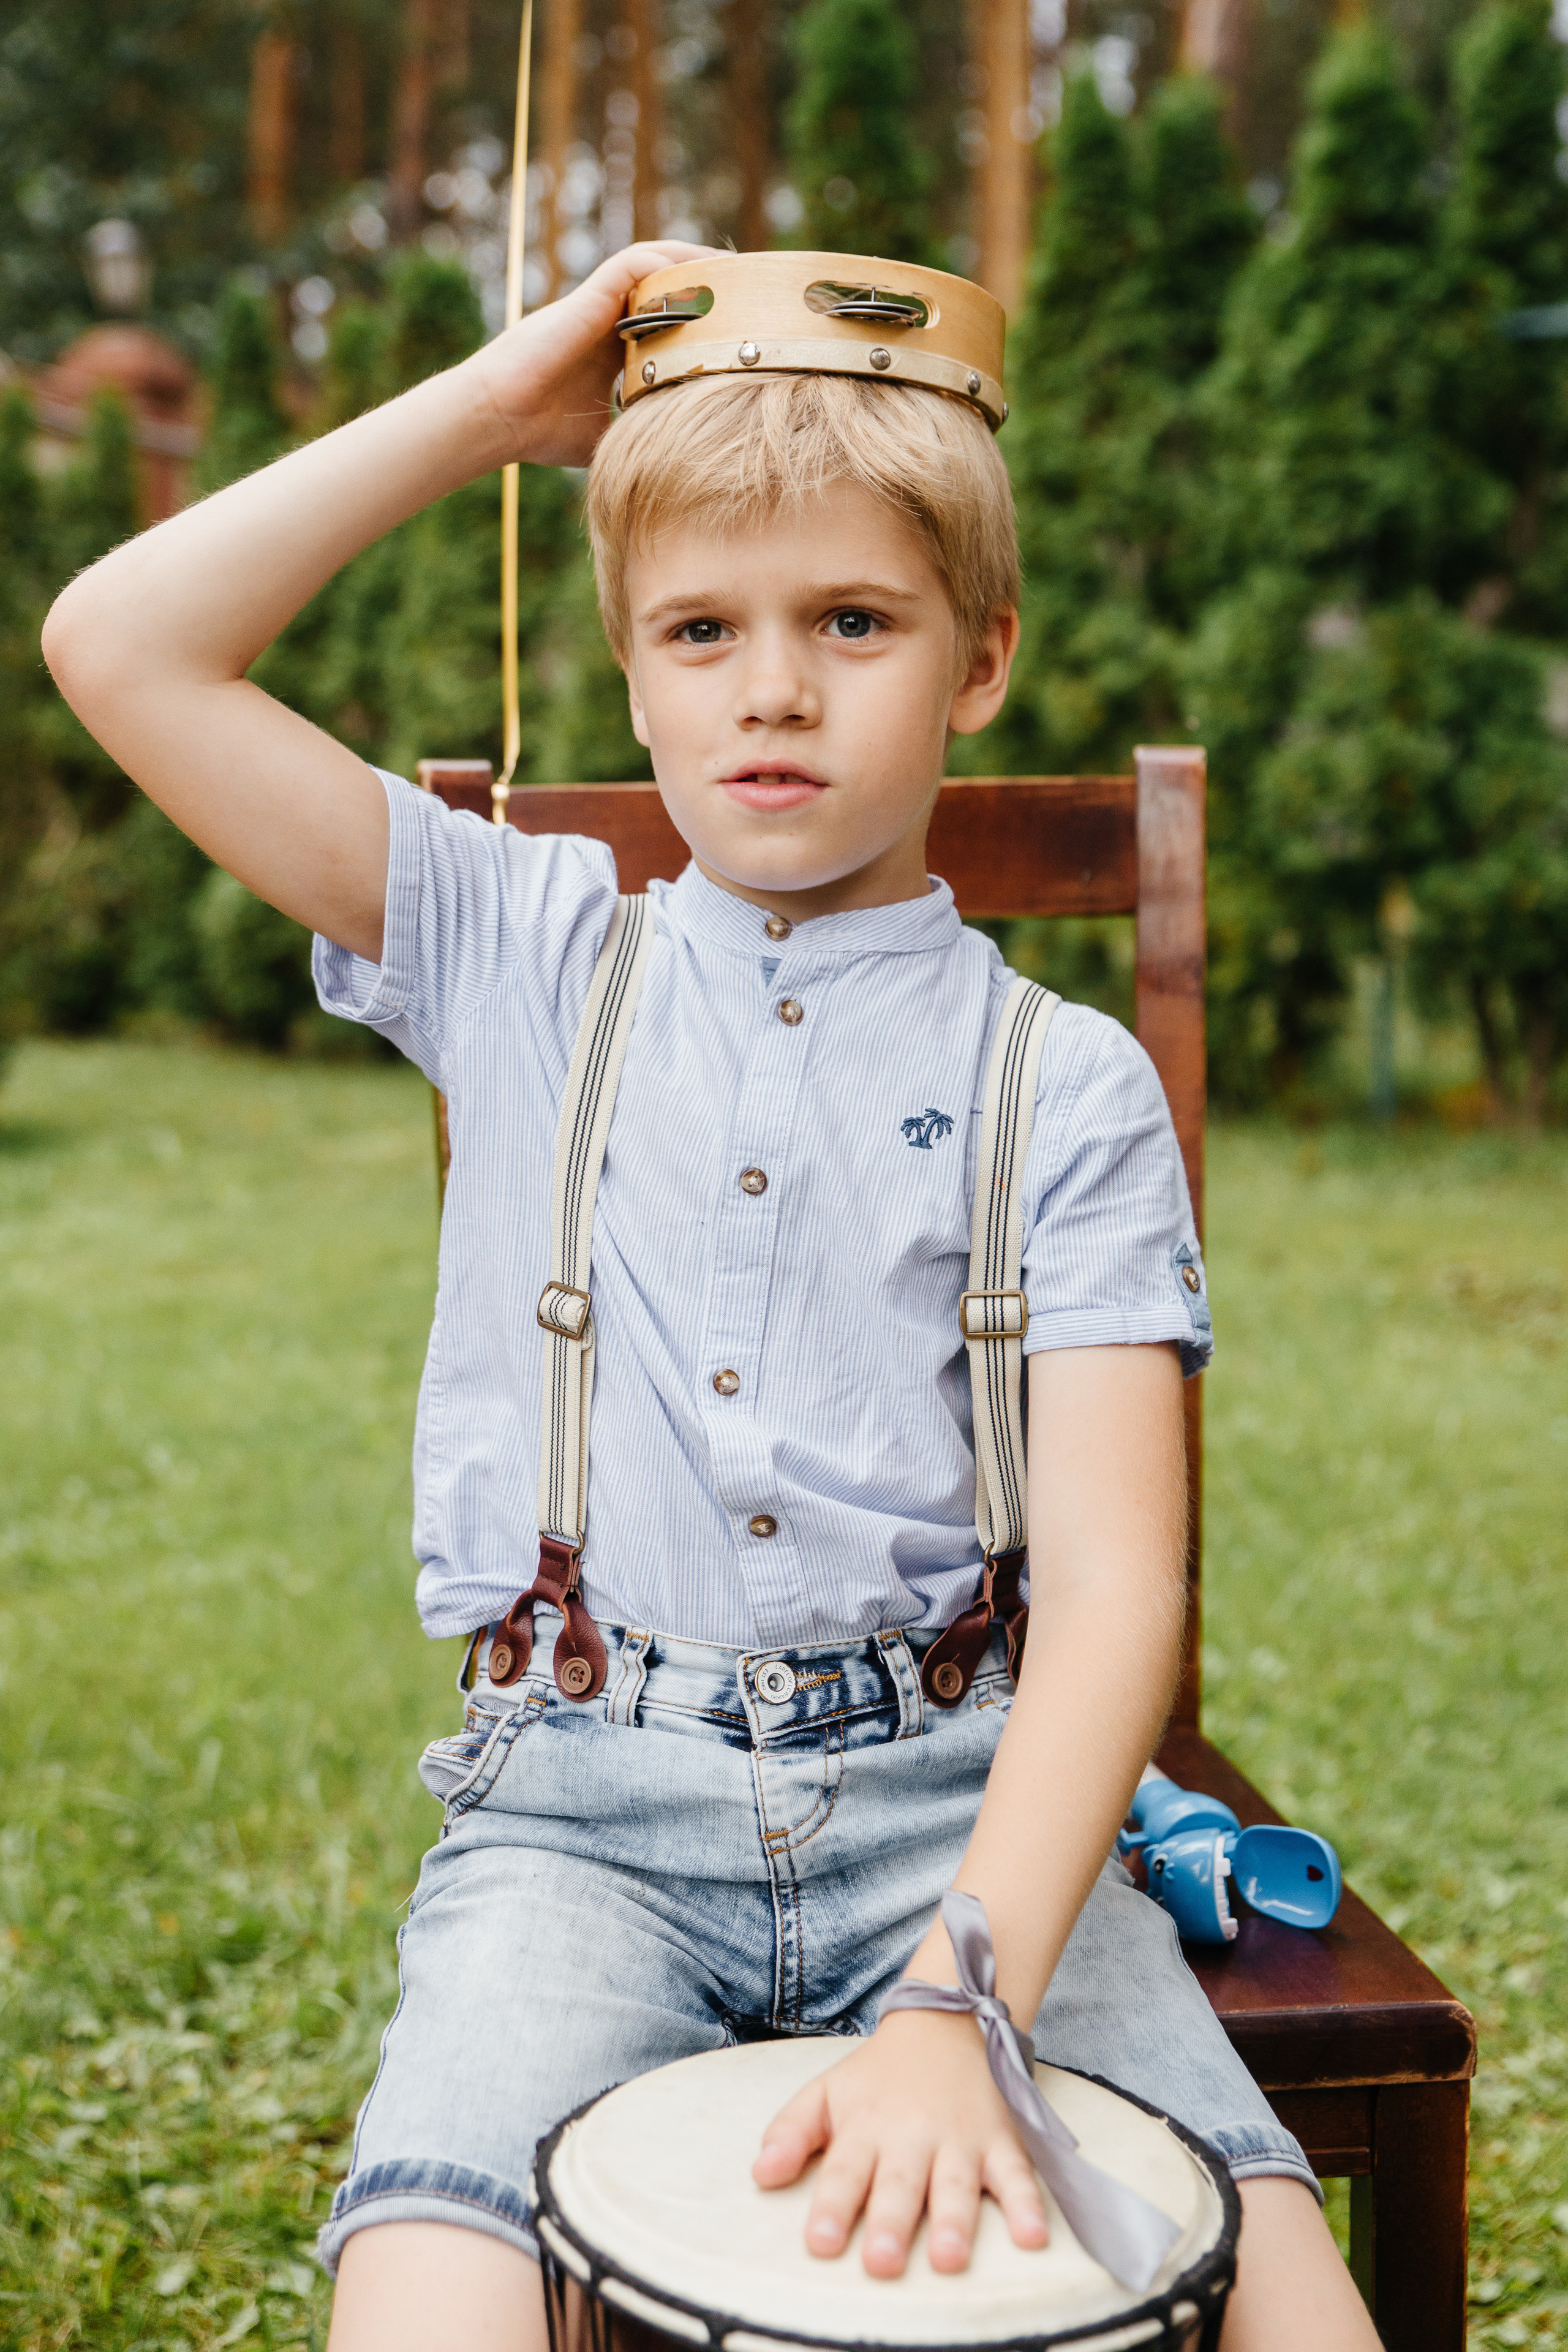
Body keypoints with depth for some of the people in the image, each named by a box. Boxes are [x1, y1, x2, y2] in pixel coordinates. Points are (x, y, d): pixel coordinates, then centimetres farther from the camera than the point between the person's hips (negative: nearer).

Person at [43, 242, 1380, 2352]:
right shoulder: (524, 960, 7)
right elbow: (123, 649, 1)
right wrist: (493, 403, 2)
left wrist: (963, 1996, -23)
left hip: (956, 1791, 0)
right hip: (582, 1804, 0)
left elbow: (1111, 1587, -8)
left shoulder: (1062, 1084, 1)